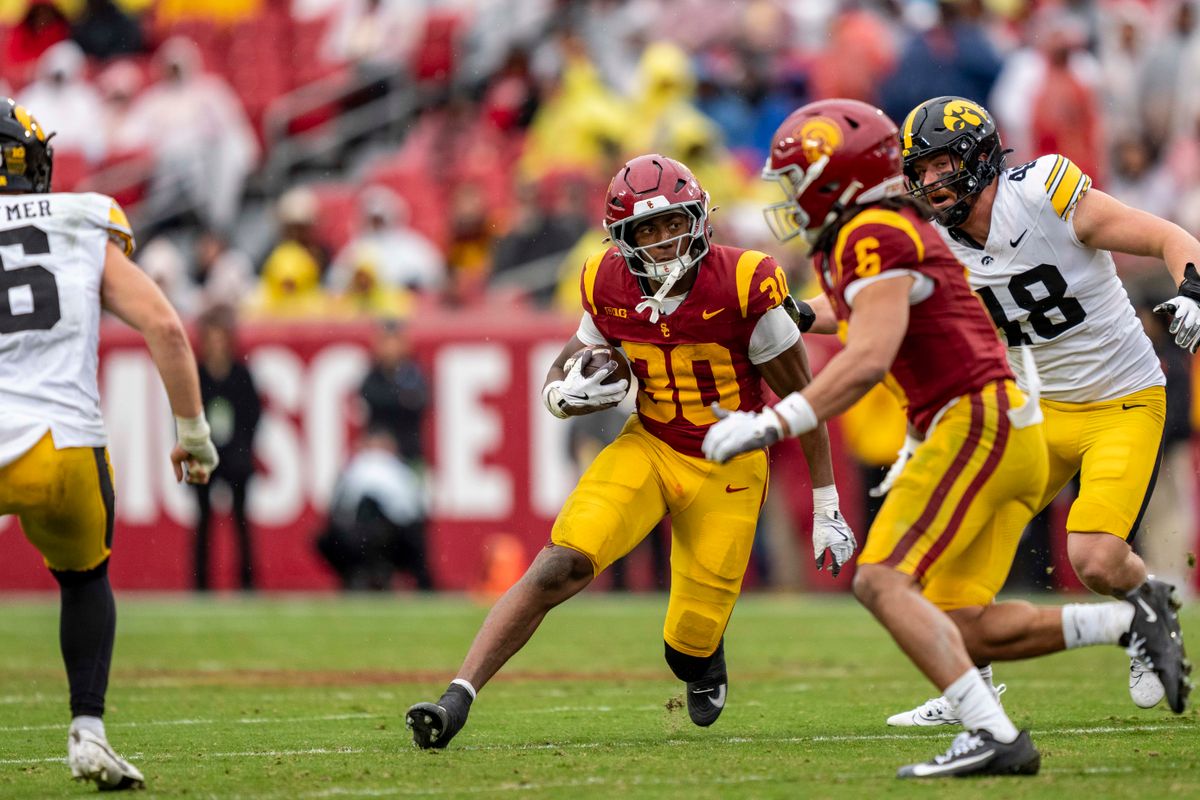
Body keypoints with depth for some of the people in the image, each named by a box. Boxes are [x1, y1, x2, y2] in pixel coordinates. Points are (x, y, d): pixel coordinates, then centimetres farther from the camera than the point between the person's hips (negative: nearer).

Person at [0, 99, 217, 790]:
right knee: (84, 580, 29)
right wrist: (193, 430, 10)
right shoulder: (87, 236, 13)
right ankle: (88, 729, 14)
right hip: (64, 447, 1)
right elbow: (165, 326, 4)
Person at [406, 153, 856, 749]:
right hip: (649, 448, 2)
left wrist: (827, 509, -6)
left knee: (692, 643, -1)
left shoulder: (742, 287, -20)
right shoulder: (611, 289, -8)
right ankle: (457, 699, -22)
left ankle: (705, 659, 39)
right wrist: (569, 394, -20)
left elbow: (803, 399, -9)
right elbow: (558, 380, 7)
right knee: (560, 566, -21)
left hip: (726, 470, -2)